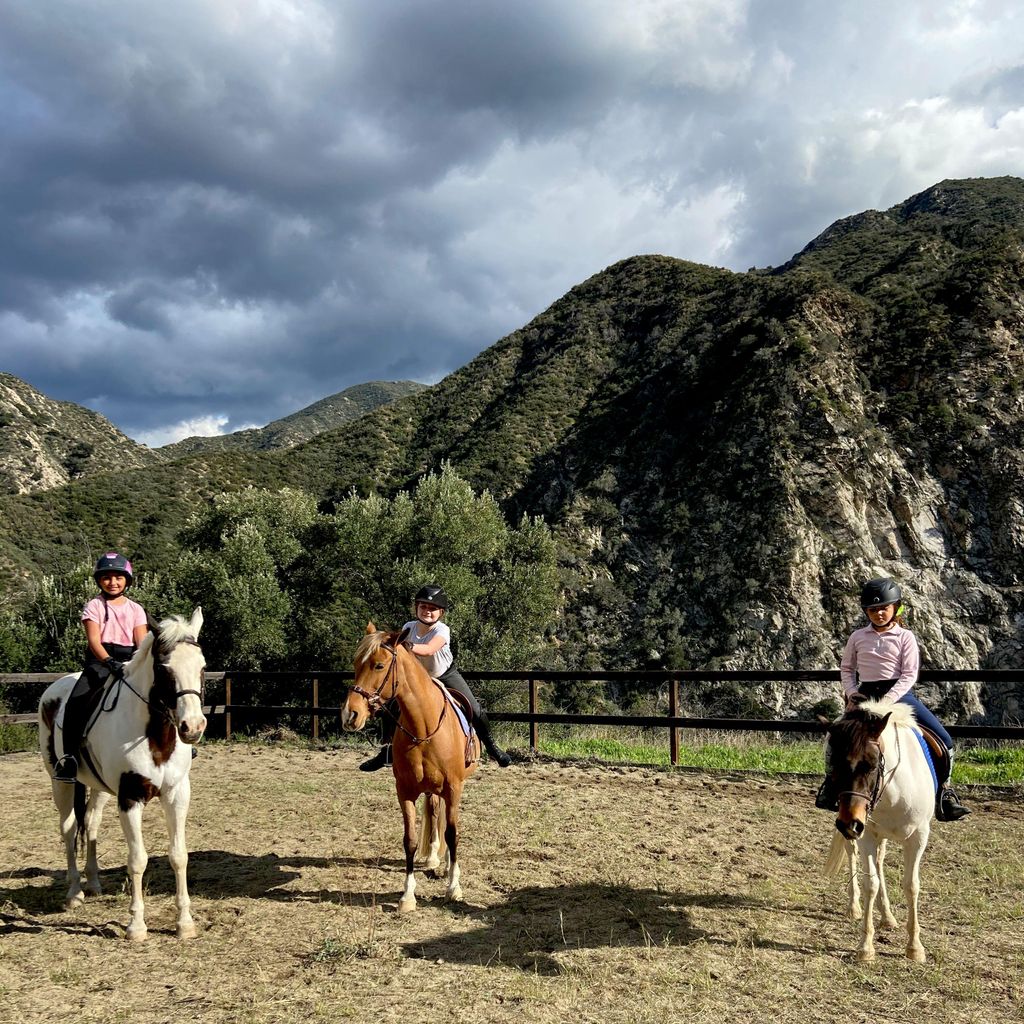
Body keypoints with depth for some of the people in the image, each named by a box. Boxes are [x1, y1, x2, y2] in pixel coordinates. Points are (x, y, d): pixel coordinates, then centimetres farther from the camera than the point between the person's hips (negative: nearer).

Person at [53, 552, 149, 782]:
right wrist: (109, 662, -28)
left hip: (130, 660, 3)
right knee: (76, 701, -25)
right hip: (100, 659, -2)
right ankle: (70, 755, -21)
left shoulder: (135, 609, 11)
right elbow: (94, 640, -10)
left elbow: (142, 641, 3)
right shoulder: (94, 606, 3)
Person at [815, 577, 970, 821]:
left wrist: (887, 700, -18)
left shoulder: (905, 637, 1)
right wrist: (852, 693, -2)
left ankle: (944, 789, 3)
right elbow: (846, 668, 17)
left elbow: (909, 675, -6)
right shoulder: (858, 637, 9)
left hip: (898, 693, -1)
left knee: (943, 740, -12)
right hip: (865, 695, 1)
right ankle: (831, 781, 10)